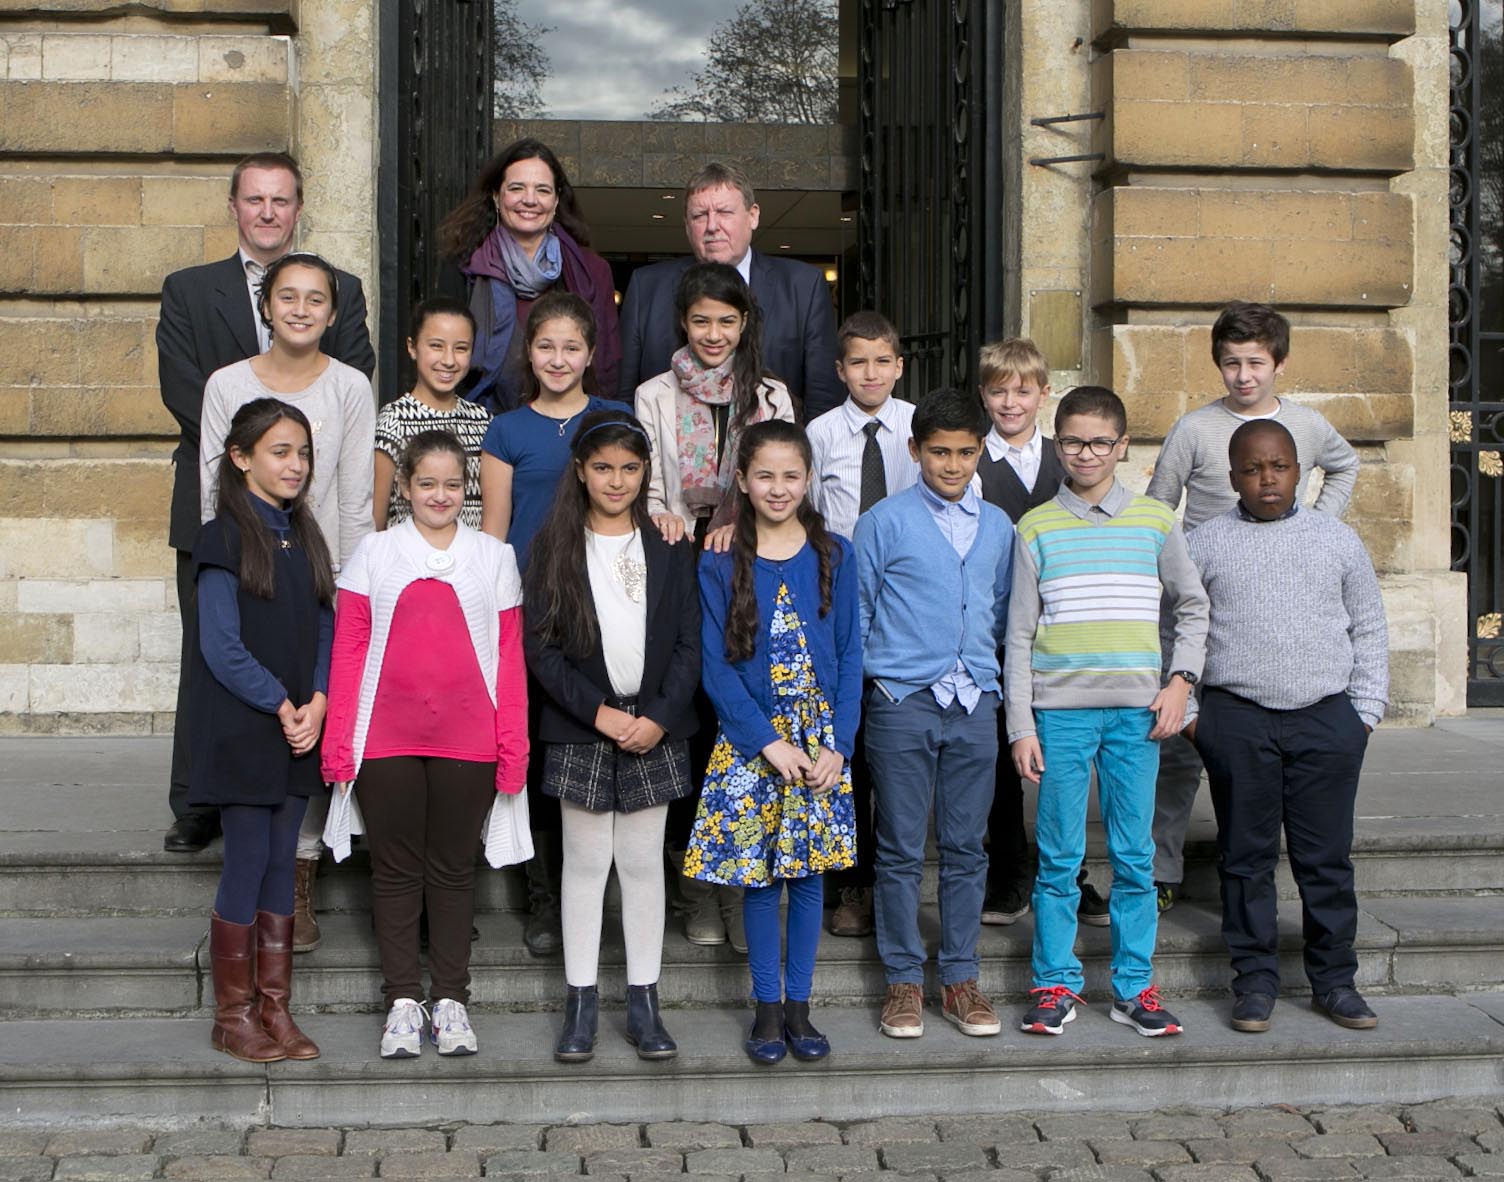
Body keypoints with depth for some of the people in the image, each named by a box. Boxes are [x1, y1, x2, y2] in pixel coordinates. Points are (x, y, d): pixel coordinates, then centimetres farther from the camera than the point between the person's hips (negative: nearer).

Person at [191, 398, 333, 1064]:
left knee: (281, 865, 9)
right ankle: (232, 1015, 10)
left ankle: (274, 1008, 16)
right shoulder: (224, 539, -8)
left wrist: (317, 703, -7)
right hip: (241, 734, -6)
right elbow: (221, 646, -14)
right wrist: (281, 706, -14)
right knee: (247, 864, -1)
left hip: (299, 733, 6)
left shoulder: (304, 538, 11)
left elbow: (325, 631, 8)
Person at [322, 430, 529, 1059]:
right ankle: (402, 1000, 16)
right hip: (386, 739, 0)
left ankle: (450, 998, 18)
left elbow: (509, 657, 5)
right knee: (396, 868, 6)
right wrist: (337, 741, -2)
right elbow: (347, 652, 3)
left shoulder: (494, 557, 6)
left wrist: (513, 747, 0)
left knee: (454, 867, 8)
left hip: (468, 741, 0)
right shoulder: (374, 553, 4)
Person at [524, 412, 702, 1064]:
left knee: (643, 862, 5)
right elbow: (541, 646, -4)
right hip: (581, 729, -1)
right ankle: (580, 1004, 11)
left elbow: (689, 643, 3)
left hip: (655, 729, 1)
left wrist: (659, 716, -10)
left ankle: (643, 1003, 12)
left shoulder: (668, 547, 6)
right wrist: (598, 712, -13)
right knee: (585, 861, 3)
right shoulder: (555, 546, 1)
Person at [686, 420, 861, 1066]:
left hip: (821, 740, 1)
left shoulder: (834, 557, 2)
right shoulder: (719, 564, -3)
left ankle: (798, 1005, 17)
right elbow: (716, 667, -6)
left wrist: (838, 745, -7)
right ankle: (767, 1007, 16)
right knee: (757, 874, 4)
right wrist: (770, 744, -14)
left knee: (809, 869, 7)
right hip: (749, 741, -1)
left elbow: (850, 655, 2)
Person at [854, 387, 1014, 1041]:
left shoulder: (998, 527, 11)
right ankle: (903, 980, 12)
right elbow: (855, 612, 3)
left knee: (966, 846, 8)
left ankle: (961, 979, 17)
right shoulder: (884, 521, -1)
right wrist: (875, 676, 0)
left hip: (974, 705, 3)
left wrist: (985, 671, 11)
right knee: (901, 847, 2)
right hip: (902, 702, -3)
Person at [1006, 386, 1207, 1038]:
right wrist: (1021, 726, -1)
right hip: (1061, 709, -1)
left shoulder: (1154, 520, 7)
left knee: (1135, 856, 4)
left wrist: (1180, 679, 2)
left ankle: (1134, 987, 14)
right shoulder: (1037, 528, 4)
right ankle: (1056, 985, 12)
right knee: (1059, 856, 2)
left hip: (1137, 711, 1)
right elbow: (1019, 635, 4)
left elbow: (1193, 607, 16)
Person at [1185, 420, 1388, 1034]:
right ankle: (1255, 980, 14)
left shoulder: (1337, 539, 8)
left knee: (1327, 856, 5)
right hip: (1237, 719, -1)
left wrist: (1366, 709, 7)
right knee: (1247, 856, 4)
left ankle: (1334, 980, 17)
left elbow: (1368, 628, 13)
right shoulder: (1205, 543, 4)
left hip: (1326, 717, 1)